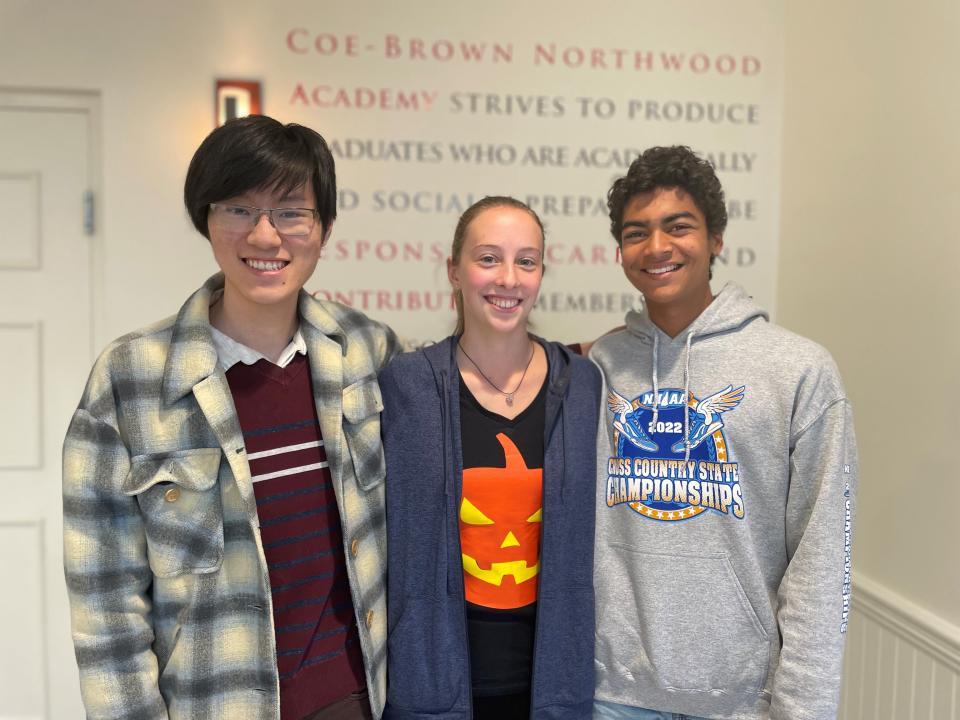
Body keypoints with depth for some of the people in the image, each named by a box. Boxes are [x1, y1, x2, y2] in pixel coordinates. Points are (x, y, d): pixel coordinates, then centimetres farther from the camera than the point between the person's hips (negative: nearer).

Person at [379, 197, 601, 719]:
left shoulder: (581, 384, -2)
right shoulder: (405, 386, -8)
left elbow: (588, 540, 4)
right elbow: (388, 543, -5)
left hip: (549, 667, 2)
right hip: (440, 669, -2)